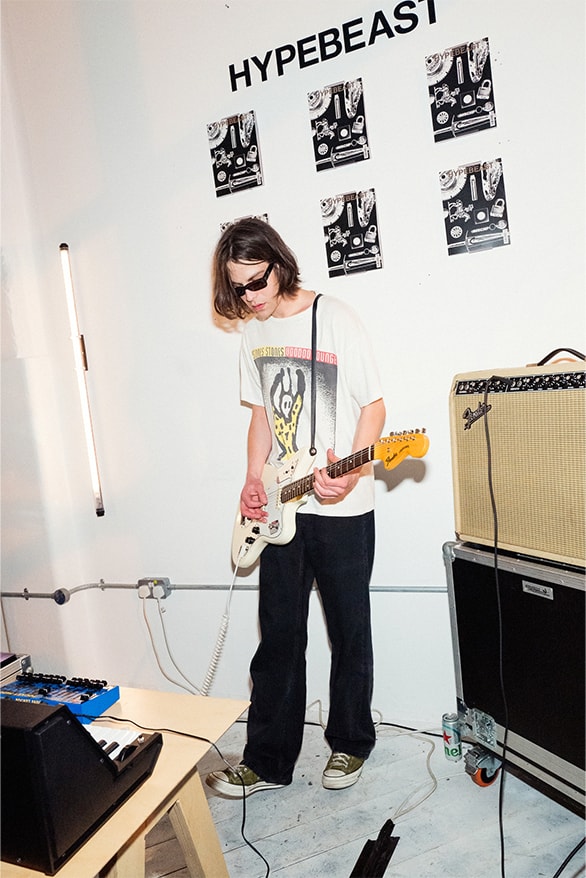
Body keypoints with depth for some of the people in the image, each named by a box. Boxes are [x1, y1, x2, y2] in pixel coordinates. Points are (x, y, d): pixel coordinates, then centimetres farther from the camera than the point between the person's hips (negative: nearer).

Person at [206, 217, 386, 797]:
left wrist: (351, 472, -24)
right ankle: (267, 760, 24)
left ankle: (350, 744, 32)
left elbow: (374, 405, -9)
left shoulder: (336, 319, -9)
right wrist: (254, 480, 3)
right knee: (278, 635, 11)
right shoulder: (253, 334, 9)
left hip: (342, 510, -5)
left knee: (348, 631, 10)